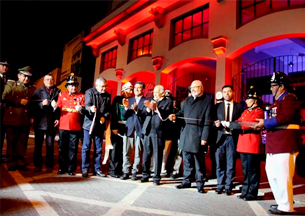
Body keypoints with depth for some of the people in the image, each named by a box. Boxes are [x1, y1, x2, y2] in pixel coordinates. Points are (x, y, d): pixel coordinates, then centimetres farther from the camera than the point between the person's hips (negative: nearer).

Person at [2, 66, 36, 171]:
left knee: (23, 142, 5)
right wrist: (19, 101, -12)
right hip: (12, 119, -2)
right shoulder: (10, 84, 9)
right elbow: (5, 97, -6)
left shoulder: (33, 89, 14)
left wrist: (32, 116, -3)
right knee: (11, 142, 6)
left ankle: (20, 162, 15)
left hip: (26, 120, 2)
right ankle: (11, 163, 15)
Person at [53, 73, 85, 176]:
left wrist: (81, 109, -22)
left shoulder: (81, 96, 6)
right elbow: (58, 108, 7)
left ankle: (71, 168, 12)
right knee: (62, 148, 8)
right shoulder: (62, 95, 11)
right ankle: (62, 167, 19)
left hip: (75, 127, -2)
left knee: (73, 149, 4)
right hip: (63, 126, 2)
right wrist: (55, 106, -15)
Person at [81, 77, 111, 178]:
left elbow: (108, 110, 7)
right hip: (89, 124, -3)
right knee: (86, 147, 2)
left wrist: (105, 117, -13)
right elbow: (87, 105, -14)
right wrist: (91, 109, -37)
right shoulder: (89, 92, -1)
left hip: (100, 125, 3)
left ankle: (97, 169, 19)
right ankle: (85, 169, 12)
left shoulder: (108, 96, 9)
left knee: (98, 149, 9)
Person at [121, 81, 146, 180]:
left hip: (140, 130, -3)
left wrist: (137, 110, -22)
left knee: (138, 153, 2)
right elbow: (124, 115, 9)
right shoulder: (129, 100, 16)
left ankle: (134, 172, 11)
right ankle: (126, 172, 11)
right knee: (126, 152, 3)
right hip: (129, 129, 3)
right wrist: (126, 108, -10)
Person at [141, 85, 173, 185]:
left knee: (157, 155, 1)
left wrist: (155, 108, -23)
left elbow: (165, 115, -13)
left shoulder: (168, 102, 1)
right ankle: (145, 175, 21)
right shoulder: (151, 101, 16)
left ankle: (156, 178, 10)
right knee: (146, 154, 9)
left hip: (158, 132, -5)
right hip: (148, 131, 5)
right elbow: (144, 112, 5)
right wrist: (148, 108, -16)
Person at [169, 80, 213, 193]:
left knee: (199, 160, 3)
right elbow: (183, 112, 23)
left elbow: (208, 121, -10)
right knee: (187, 158, 13)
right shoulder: (188, 99, 15)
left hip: (198, 133, -6)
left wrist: (204, 137, -15)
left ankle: (200, 184, 15)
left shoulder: (207, 100, -6)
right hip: (186, 132, 6)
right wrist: (175, 115, 1)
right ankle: (186, 181, 26)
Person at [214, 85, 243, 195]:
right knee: (219, 163, 5)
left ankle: (228, 186, 15)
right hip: (220, 137, 1)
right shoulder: (217, 106, 11)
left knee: (231, 163, 4)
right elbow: (212, 121, 8)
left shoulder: (239, 107, 8)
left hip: (233, 138, -1)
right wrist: (216, 124, -13)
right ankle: (220, 185, 18)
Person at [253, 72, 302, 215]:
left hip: (285, 145, -10)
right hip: (273, 146, 10)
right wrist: (264, 125, 7)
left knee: (282, 176, -5)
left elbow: (284, 117, -23)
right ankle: (281, 202, 27)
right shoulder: (277, 101, 22)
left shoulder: (289, 99, -9)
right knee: (272, 175, 15)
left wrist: (265, 123, -14)